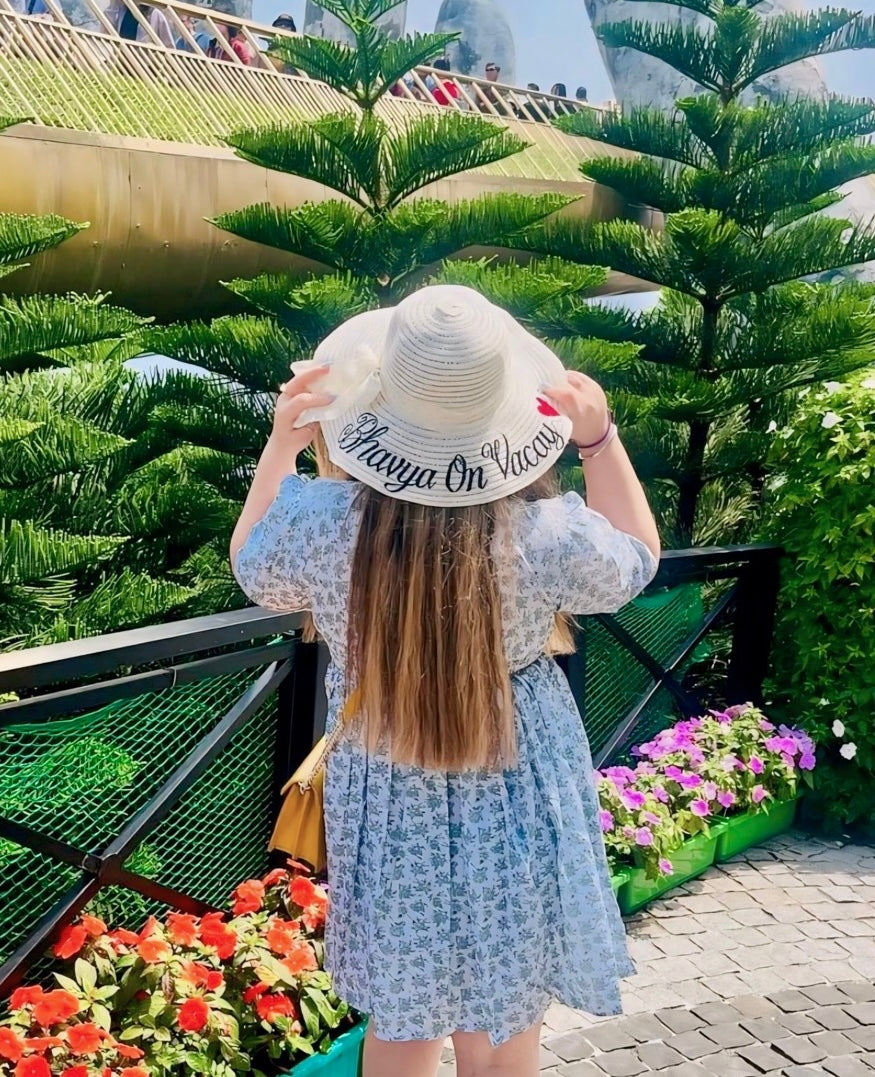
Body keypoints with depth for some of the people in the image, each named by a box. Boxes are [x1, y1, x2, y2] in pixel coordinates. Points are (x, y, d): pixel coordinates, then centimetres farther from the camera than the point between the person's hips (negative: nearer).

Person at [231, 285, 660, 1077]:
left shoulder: (319, 523, -24)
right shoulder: (552, 536, -26)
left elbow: (255, 571, 1)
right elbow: (636, 560, -1)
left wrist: (282, 445, 6)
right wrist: (600, 439, 1)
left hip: (389, 810, 1)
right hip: (516, 811, -1)